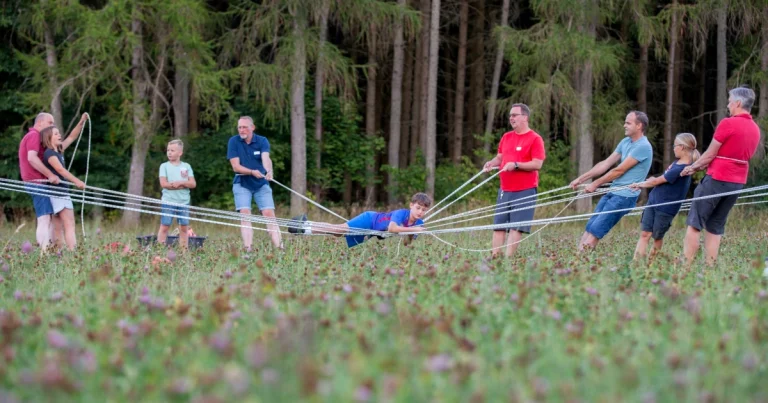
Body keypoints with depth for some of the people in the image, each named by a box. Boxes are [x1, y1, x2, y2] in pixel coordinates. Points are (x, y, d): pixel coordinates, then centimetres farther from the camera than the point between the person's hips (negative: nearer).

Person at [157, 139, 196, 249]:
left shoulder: (186, 166, 8)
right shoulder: (164, 166, 2)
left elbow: (193, 184, 1)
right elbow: (163, 183, -10)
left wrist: (180, 183, -15)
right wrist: (184, 185, -10)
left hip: (184, 202, 2)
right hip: (168, 202, -2)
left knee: (184, 227, 4)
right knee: (164, 226, -3)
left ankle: (184, 249, 9)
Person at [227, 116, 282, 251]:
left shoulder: (262, 141, -6)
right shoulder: (233, 141, -7)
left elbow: (266, 159, -24)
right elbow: (236, 166, -12)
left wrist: (269, 171, -46)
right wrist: (252, 172, -29)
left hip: (261, 184, 1)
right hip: (242, 184, -1)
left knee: (269, 213, -7)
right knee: (245, 215, -11)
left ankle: (279, 246, -9)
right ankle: (247, 249, -14)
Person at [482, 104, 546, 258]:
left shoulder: (535, 139, -6)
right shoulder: (506, 137, 13)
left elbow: (537, 164, -13)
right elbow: (499, 157, 20)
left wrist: (516, 165, -22)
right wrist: (491, 163, -2)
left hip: (525, 191, -6)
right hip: (505, 190, 6)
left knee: (516, 227, -7)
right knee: (498, 225, 3)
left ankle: (508, 258, -8)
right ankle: (494, 257, 5)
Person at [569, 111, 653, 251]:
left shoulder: (643, 147, -13)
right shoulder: (625, 142, 14)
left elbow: (619, 170, -13)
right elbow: (606, 164, 15)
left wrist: (595, 184, -4)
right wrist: (580, 179, 10)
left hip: (625, 196, -8)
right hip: (612, 192, 8)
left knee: (595, 231, -15)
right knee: (588, 230, 1)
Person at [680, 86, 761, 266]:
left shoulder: (728, 124, -12)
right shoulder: (755, 129, 11)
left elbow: (710, 154, -8)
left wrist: (692, 167, 10)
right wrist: (699, 167, 19)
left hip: (717, 179, -7)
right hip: (738, 182, 7)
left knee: (694, 224, 0)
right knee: (716, 227, 12)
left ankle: (686, 266, -6)